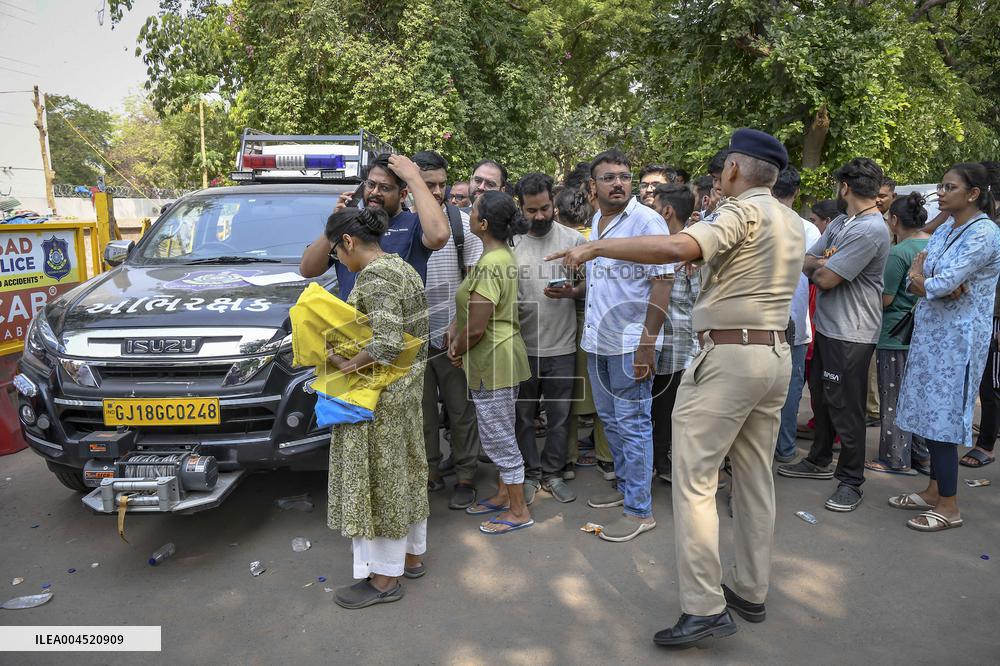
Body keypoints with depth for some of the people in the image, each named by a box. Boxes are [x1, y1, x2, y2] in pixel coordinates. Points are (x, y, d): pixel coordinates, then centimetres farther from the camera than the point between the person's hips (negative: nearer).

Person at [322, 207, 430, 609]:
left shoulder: (373, 277, -19)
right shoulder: (401, 266, 10)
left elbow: (387, 344, -29)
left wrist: (346, 365, -17)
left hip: (381, 396, -10)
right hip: (408, 387, 10)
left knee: (377, 481, 2)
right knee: (404, 473, 19)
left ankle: (384, 578, 17)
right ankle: (412, 555, 35)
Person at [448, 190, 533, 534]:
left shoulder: (489, 265, -24)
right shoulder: (505, 255, 7)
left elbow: (476, 328, -23)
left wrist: (457, 350, -5)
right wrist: (455, 329, -1)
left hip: (493, 361, -10)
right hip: (502, 355, 10)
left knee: (500, 439, 4)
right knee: (499, 435, 22)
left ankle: (518, 512, 18)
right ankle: (504, 495, 38)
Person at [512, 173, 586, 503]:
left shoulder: (573, 239, 0)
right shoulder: (511, 242, -2)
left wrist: (571, 292, -15)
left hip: (562, 346, 0)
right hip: (522, 346, 0)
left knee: (559, 415, 11)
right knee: (523, 415, 11)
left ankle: (552, 473, 28)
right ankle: (529, 473, 27)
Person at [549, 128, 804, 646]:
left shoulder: (741, 212, -11)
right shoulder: (792, 224, 16)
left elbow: (678, 247, -29)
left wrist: (597, 247, -23)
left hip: (728, 357, -9)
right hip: (776, 357, 9)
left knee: (694, 480, -4)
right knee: (755, 478, 14)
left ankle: (705, 607, -2)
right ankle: (751, 592, 25)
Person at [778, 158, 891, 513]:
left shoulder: (871, 230, -19)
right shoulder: (840, 223, 10)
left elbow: (825, 278, -21)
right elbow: (807, 262, 6)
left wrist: (819, 266, -1)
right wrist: (826, 265, -13)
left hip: (851, 334, -9)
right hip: (826, 326, 9)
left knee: (845, 408, 0)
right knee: (821, 396, 20)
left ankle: (851, 481, 15)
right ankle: (819, 461, 36)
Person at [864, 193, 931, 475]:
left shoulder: (898, 253, -18)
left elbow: (885, 299, -16)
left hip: (896, 335, -7)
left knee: (893, 399, 4)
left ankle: (896, 460, 12)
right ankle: (922, 456, 26)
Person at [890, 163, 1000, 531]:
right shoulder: (944, 230, 12)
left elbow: (939, 285, -22)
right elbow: (917, 281, 6)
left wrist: (920, 278, -1)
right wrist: (943, 286, -14)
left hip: (956, 339, -8)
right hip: (930, 334, 8)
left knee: (942, 418, -4)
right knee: (930, 414, 12)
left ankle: (949, 507, 7)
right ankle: (934, 491, 24)